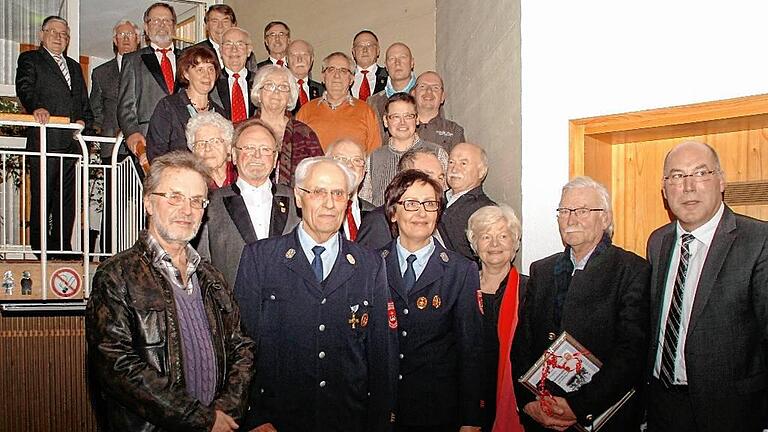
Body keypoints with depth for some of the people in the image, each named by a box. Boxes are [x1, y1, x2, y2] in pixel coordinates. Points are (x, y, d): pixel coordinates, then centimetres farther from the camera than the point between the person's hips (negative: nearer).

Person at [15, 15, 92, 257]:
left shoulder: (74, 67, 26)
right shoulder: (30, 60, 8)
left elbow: (84, 102, 25)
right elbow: (25, 89, -9)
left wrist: (84, 120, 4)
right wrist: (37, 108, -29)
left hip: (71, 142, 6)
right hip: (44, 139, -6)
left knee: (66, 198, 6)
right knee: (42, 196, -5)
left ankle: (63, 250, 11)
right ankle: (40, 250, -2)